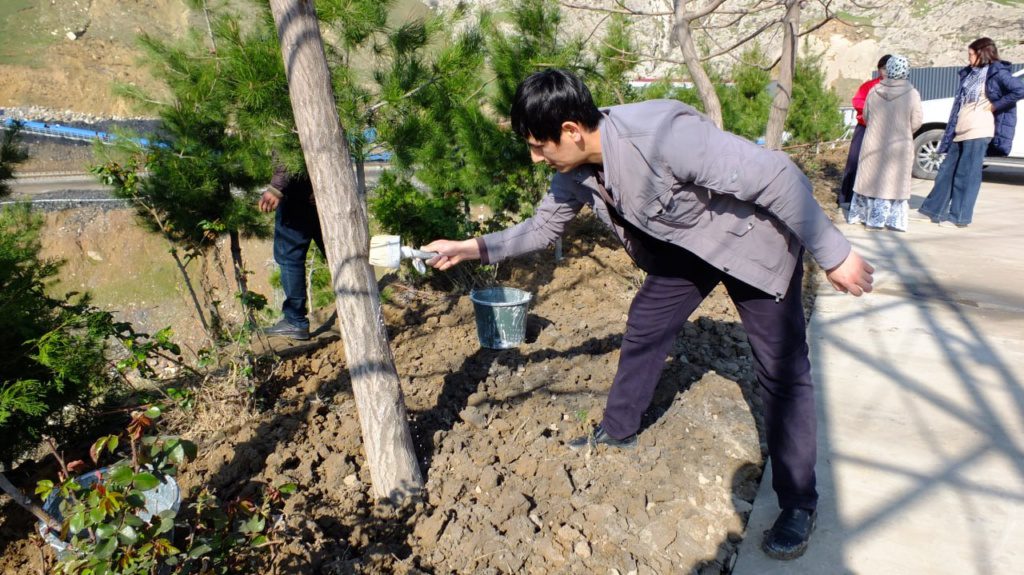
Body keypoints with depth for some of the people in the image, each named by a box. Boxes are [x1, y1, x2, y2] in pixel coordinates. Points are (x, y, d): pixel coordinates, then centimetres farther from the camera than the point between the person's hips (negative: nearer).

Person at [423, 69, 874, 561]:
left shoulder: (663, 134, -38)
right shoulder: (578, 171, -13)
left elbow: (776, 175, -33)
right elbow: (543, 226, 5)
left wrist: (832, 254, -26)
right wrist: (472, 248, -3)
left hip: (753, 239, -7)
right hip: (683, 244, 7)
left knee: (781, 368, -4)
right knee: (644, 329, 11)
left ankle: (798, 503, 9)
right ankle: (617, 431, 33)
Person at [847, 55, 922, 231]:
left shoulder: (873, 92, -4)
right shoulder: (912, 94, -11)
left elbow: (866, 117, 6)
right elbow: (916, 124, -6)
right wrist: (903, 131, 15)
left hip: (873, 145, 2)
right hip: (899, 148, -2)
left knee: (870, 178, 13)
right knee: (894, 182, 6)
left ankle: (858, 215, 19)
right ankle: (893, 220, 7)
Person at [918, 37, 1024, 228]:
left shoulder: (996, 72, -5)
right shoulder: (970, 73, 18)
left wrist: (995, 105, -11)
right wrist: (951, 131, 11)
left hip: (978, 132, -8)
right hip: (960, 131, 8)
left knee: (967, 174, -5)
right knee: (947, 170, 9)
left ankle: (959, 217, 0)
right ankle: (932, 210, 15)